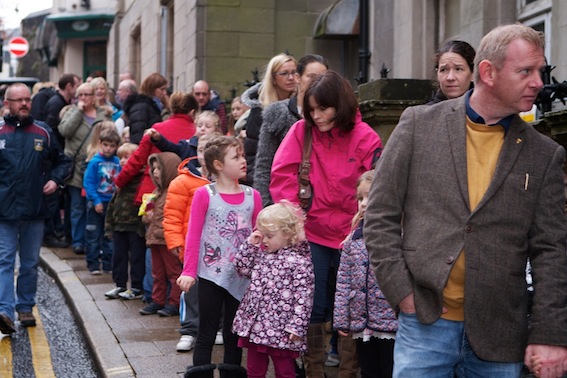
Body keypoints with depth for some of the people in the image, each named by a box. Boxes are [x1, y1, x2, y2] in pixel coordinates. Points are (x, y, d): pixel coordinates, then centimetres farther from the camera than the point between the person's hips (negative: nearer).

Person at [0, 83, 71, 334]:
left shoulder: (43, 135, 8)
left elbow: (62, 161, 19)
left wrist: (56, 180, 1)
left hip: (35, 211, 3)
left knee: (30, 264, 12)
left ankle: (25, 307, 25)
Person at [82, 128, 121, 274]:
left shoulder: (118, 162, 0)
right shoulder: (95, 161, -11)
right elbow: (88, 182, -12)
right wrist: (96, 200, -16)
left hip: (112, 203, 4)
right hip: (96, 203, -3)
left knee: (110, 235, 11)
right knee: (93, 235, 3)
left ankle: (108, 264, 21)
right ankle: (93, 264, 12)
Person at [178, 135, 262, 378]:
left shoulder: (252, 196, 2)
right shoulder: (204, 194, -7)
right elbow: (193, 236, -7)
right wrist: (189, 272, -12)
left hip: (242, 277, 3)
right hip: (211, 275, -3)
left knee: (234, 335, 11)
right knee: (207, 335, 4)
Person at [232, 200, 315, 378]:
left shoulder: (299, 262, -13)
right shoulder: (261, 255, 10)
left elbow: (304, 297, -16)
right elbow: (241, 268, 15)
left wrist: (296, 326, -20)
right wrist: (250, 244, 5)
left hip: (281, 330, -7)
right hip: (254, 325, 7)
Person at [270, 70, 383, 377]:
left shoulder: (365, 138, -6)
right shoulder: (301, 130, -3)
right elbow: (282, 175, -2)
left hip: (350, 236, 0)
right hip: (312, 234, 0)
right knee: (313, 309, 5)